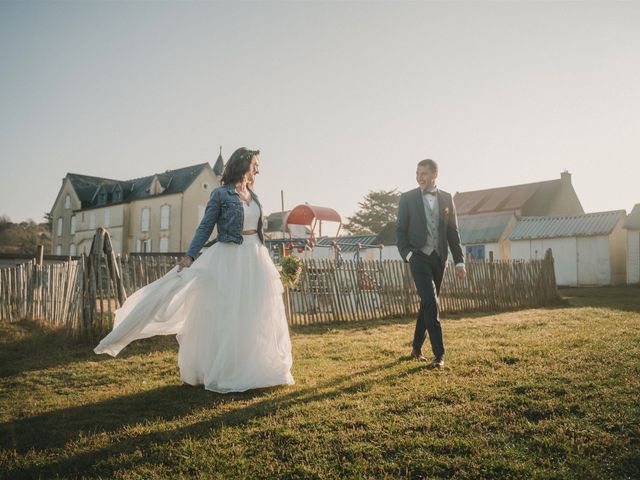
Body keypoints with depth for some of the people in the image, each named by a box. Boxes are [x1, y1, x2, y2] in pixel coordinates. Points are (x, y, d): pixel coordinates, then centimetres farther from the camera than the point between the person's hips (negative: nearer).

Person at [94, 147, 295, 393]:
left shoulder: (252, 195, 14)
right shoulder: (220, 194, -5)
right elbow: (205, 227, -7)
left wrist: (265, 260, 20)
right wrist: (189, 256, -16)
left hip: (256, 258, 7)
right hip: (230, 258, -6)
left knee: (254, 316, 9)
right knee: (226, 317, -3)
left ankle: (254, 369, 21)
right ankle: (225, 373, 8)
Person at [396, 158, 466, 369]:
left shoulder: (447, 198, 8)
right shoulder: (407, 198, 0)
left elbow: (453, 232, 9)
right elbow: (400, 230, 2)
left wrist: (459, 261, 5)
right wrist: (407, 254, -12)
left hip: (439, 257, 4)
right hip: (419, 256, -3)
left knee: (427, 304, 11)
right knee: (430, 302, -14)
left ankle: (417, 348, 26)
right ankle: (439, 353, -9)